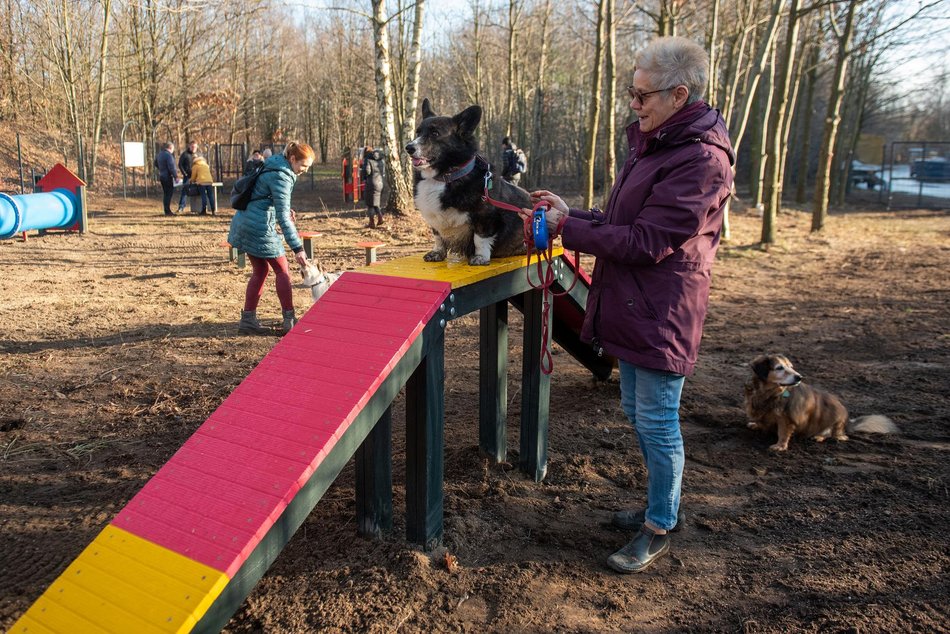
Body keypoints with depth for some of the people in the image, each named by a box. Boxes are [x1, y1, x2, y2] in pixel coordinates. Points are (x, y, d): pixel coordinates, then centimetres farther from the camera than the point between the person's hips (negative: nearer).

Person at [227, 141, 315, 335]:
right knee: (282, 270, 1)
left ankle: (248, 319, 15)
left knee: (260, 271, 14)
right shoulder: (281, 177, -18)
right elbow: (283, 217, -23)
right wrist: (297, 248, -25)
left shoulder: (274, 166, 11)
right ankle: (289, 320, 6)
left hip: (245, 223, 9)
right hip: (259, 227, -9)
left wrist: (285, 211, 16)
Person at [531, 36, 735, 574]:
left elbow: (644, 242, -23)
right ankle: (663, 505, 38)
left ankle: (660, 529, 20)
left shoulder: (701, 159, -20)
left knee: (657, 422, 2)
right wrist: (572, 214, 3)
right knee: (638, 412, 20)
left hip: (661, 315, -10)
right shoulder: (656, 144, 12)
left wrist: (569, 230, -17)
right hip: (632, 307, 10)